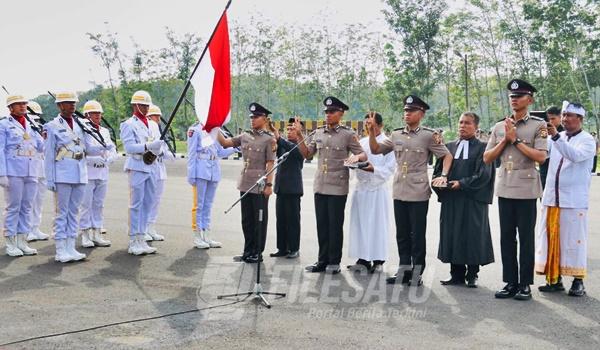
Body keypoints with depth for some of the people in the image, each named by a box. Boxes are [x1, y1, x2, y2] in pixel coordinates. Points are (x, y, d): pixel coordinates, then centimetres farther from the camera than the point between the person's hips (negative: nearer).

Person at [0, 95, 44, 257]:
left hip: (32, 172, 5)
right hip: (13, 171, -5)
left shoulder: (31, 125, 16)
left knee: (26, 207, 7)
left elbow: (41, 147, 11)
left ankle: (22, 241, 15)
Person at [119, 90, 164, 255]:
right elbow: (129, 147, -14)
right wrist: (148, 146, -25)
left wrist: (156, 150, -9)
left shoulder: (153, 125, 17)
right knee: (136, 204, -5)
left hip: (152, 167, 7)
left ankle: (141, 239, 17)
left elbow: (159, 144, 14)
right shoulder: (128, 125, -2)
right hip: (137, 167, -7)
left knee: (148, 203, 9)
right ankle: (134, 242, -1)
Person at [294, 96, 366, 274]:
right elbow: (307, 154, 11)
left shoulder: (348, 134, -3)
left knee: (335, 225, 2)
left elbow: (363, 155, 0)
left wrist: (356, 157, -23)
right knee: (322, 224, 10)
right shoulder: (318, 132, 10)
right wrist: (299, 135, 1)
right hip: (320, 186, 5)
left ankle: (334, 262, 13)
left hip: (338, 187, -5)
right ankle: (323, 260, 20)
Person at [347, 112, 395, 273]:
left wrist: (374, 169, -23)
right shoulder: (362, 142, 13)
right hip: (361, 187, 5)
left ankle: (378, 260, 10)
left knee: (378, 224, 0)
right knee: (360, 223, 6)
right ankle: (363, 259, 15)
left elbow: (390, 168, -9)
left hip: (378, 188, -5)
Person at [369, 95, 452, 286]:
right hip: (399, 192, 5)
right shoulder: (396, 135, 9)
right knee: (402, 234, 12)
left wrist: (443, 175, -13)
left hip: (418, 193, -5)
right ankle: (404, 270, 22)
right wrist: (372, 131, -3)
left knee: (417, 235, 2)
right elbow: (375, 149, 12)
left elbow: (447, 156, 0)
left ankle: (417, 273, 12)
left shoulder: (429, 135, -4)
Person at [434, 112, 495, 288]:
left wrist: (462, 184, -15)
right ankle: (457, 275, 14)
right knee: (452, 237, 5)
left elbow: (483, 174, -8)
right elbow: (438, 170, 12)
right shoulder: (449, 147, 14)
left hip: (473, 200, -4)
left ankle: (472, 275, 12)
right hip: (450, 200, 4)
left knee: (473, 237, 1)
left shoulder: (482, 147, 0)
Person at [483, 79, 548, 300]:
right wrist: (504, 141, -4)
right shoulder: (499, 127, 11)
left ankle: (525, 284, 12)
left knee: (526, 238, 3)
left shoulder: (538, 125, -1)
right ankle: (510, 282, 15)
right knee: (506, 238, 7)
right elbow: (487, 158, 8)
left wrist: (516, 140, -12)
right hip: (504, 189, 4)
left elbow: (541, 157, -13)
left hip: (526, 190, -4)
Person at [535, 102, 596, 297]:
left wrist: (556, 137, -32)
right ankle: (554, 279, 15)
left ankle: (578, 281, 7)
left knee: (574, 238, -1)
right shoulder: (556, 138, 12)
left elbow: (576, 156, -22)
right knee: (551, 237, 6)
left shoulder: (587, 140, -3)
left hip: (574, 200, -5)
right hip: (552, 197, 5)